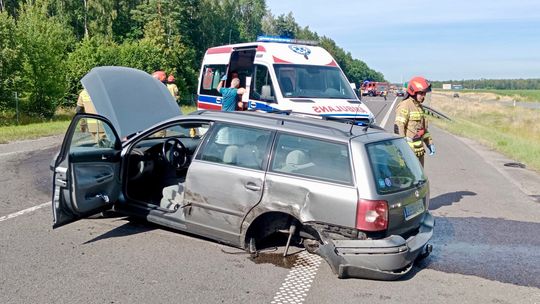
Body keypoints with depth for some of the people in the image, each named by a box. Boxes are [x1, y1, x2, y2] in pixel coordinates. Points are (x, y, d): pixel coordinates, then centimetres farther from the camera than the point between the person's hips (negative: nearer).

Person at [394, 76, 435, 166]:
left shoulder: (419, 106, 16)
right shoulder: (404, 106, -14)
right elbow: (399, 127, -20)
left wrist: (429, 143, 21)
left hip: (419, 149, 9)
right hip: (409, 148, -9)